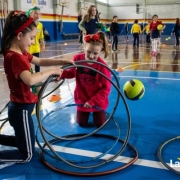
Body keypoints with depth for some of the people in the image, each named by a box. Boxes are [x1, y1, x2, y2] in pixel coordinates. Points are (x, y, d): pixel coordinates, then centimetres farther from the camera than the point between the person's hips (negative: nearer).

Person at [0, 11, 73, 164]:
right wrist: (52, 71, -28)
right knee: (26, 155, 5)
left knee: (23, 142, 29)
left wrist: (62, 62, 6)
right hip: (21, 110, -10)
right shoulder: (14, 57, -25)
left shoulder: (21, 53, 4)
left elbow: (40, 61, 17)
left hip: (19, 107, 10)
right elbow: (30, 79, -42)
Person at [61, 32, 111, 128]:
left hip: (97, 101, -2)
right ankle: (86, 113, 43)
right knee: (82, 123, 10)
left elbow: (106, 88, -22)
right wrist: (61, 74, -22)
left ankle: (100, 112, 42)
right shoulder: (77, 59, -18)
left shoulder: (102, 66, -27)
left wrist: (93, 101, -28)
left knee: (99, 124, 9)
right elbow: (72, 72, 0)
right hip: (82, 100, 2)